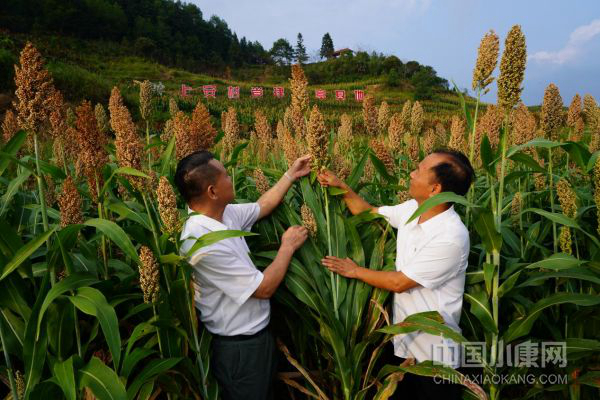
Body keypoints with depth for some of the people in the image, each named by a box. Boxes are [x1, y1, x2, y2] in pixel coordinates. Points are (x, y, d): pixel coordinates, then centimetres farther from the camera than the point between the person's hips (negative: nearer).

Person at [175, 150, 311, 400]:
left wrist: (291, 175, 16)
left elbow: (263, 206, 14)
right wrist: (288, 246, -14)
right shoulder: (204, 243, -32)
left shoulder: (225, 213, -6)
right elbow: (264, 288, -26)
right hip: (239, 348, -8)